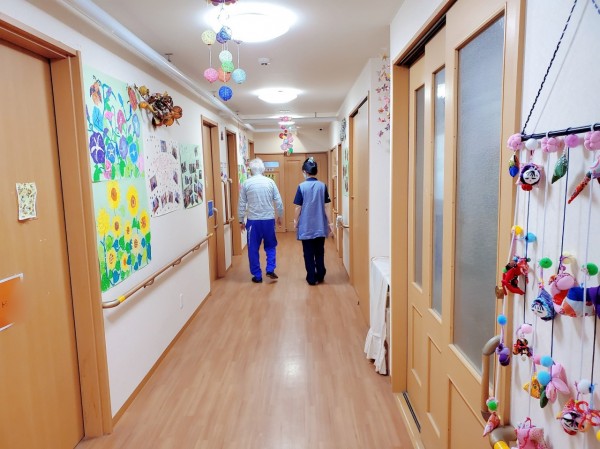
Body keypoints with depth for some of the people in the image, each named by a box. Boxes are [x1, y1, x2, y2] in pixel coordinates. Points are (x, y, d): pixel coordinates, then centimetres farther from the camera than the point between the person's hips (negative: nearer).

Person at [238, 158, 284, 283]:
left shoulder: (246, 183, -2)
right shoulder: (270, 182, -1)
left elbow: (242, 204, 0)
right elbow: (278, 202, 2)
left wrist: (241, 220, 11)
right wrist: (280, 216, 16)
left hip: (253, 221, -1)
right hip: (269, 220, 1)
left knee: (253, 249, 9)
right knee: (270, 246, 18)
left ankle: (257, 275, 13)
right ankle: (270, 270, 6)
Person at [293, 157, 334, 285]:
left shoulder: (302, 187, -8)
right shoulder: (323, 186, -2)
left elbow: (298, 207, -6)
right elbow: (327, 206, -2)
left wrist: (295, 221, 8)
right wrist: (330, 223, 4)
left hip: (306, 226, -2)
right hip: (320, 226, 3)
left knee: (308, 253, 7)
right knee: (320, 252, 16)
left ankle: (311, 278, 11)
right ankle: (320, 276, 25)